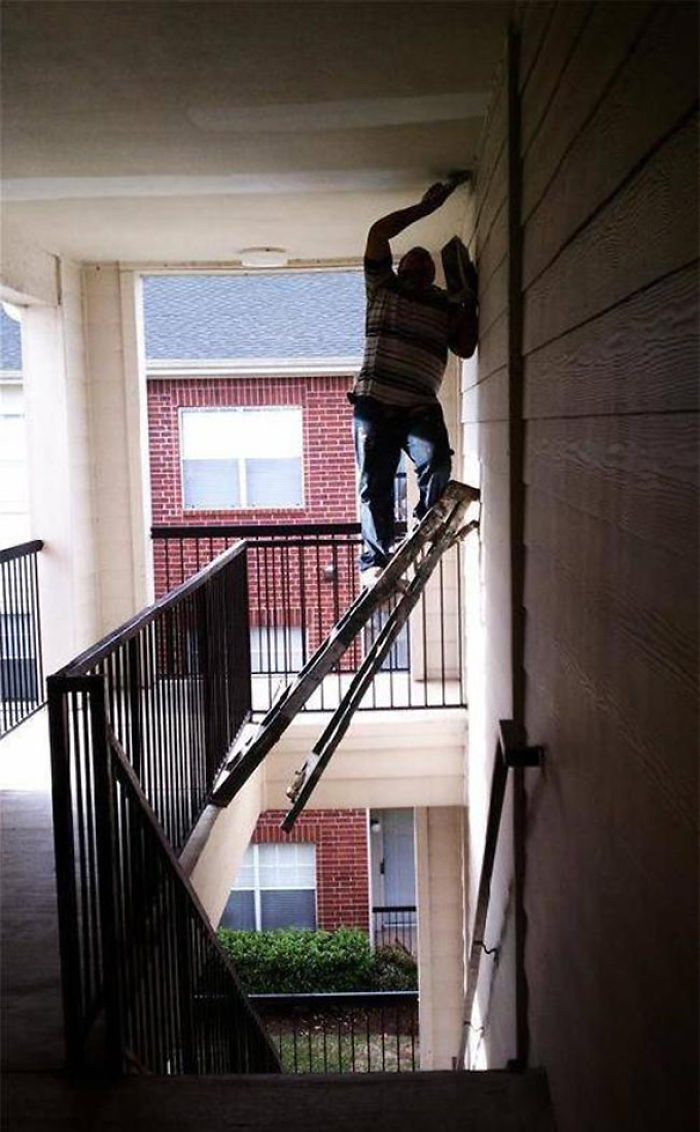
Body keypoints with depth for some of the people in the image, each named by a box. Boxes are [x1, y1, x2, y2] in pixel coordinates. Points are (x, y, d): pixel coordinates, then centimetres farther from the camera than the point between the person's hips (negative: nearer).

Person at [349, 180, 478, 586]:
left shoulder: (448, 306, 19)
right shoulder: (384, 286, 13)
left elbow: (465, 348, 7)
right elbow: (379, 232, 2)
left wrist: (471, 301, 4)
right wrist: (426, 207, 5)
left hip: (422, 406, 1)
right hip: (374, 401, -1)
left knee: (437, 463, -23)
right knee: (375, 485, -3)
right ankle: (375, 561, 4)